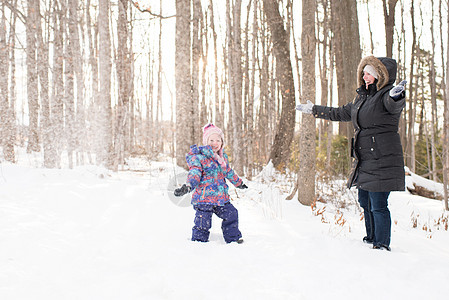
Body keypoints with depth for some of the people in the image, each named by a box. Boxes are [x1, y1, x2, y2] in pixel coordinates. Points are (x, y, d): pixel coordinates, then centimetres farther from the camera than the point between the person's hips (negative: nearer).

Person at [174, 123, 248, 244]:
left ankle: (233, 238, 37)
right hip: (204, 197, -7)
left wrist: (239, 183, 44)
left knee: (232, 214, 16)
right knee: (203, 224, -8)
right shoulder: (198, 156, -10)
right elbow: (195, 173, -24)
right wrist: (187, 186, -42)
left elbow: (229, 172, 31)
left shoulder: (223, 157, 14)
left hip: (221, 197, 7)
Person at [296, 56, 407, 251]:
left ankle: (382, 245, 0)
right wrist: (313, 110, 36)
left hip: (382, 161, -9)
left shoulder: (386, 96, -9)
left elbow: (394, 105, -34)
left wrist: (396, 96, -58)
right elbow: (340, 113, 30)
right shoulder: (362, 98, 17)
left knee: (378, 205, -9)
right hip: (364, 161, 9)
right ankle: (372, 239, 30)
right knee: (365, 202, 16)